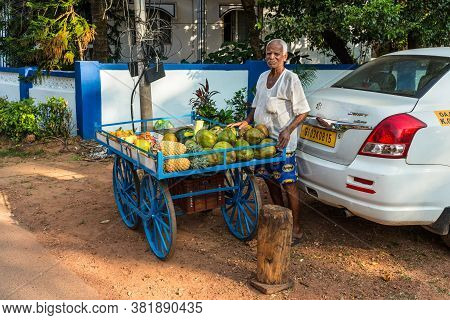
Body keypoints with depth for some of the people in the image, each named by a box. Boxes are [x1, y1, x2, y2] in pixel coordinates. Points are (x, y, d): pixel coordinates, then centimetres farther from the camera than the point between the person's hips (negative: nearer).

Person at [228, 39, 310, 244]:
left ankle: (296, 228, 9)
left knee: (289, 185, -3)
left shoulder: (290, 79, -10)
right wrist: (246, 122, 7)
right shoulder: (263, 77, 11)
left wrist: (288, 130, -24)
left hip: (283, 142, -7)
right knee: (270, 181, 15)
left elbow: (303, 112, -11)